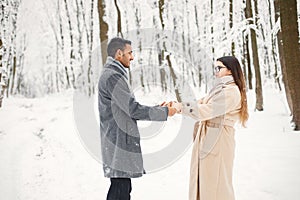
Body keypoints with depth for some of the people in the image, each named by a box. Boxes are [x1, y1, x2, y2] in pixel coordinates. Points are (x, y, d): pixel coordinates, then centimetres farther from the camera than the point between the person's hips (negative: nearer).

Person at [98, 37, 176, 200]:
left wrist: (156, 109, 12)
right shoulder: (112, 76, -14)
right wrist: (164, 112, -8)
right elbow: (133, 109, -18)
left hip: (122, 144, 11)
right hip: (119, 145, -11)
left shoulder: (114, 75, 19)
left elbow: (128, 110, 20)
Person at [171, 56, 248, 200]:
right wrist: (178, 105, -2)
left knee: (215, 181, -3)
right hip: (208, 138, 9)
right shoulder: (220, 88, 19)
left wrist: (181, 107, -11)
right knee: (203, 179, 12)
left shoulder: (231, 91, -12)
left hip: (218, 140, -9)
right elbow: (202, 103, 12)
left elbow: (207, 110, -18)